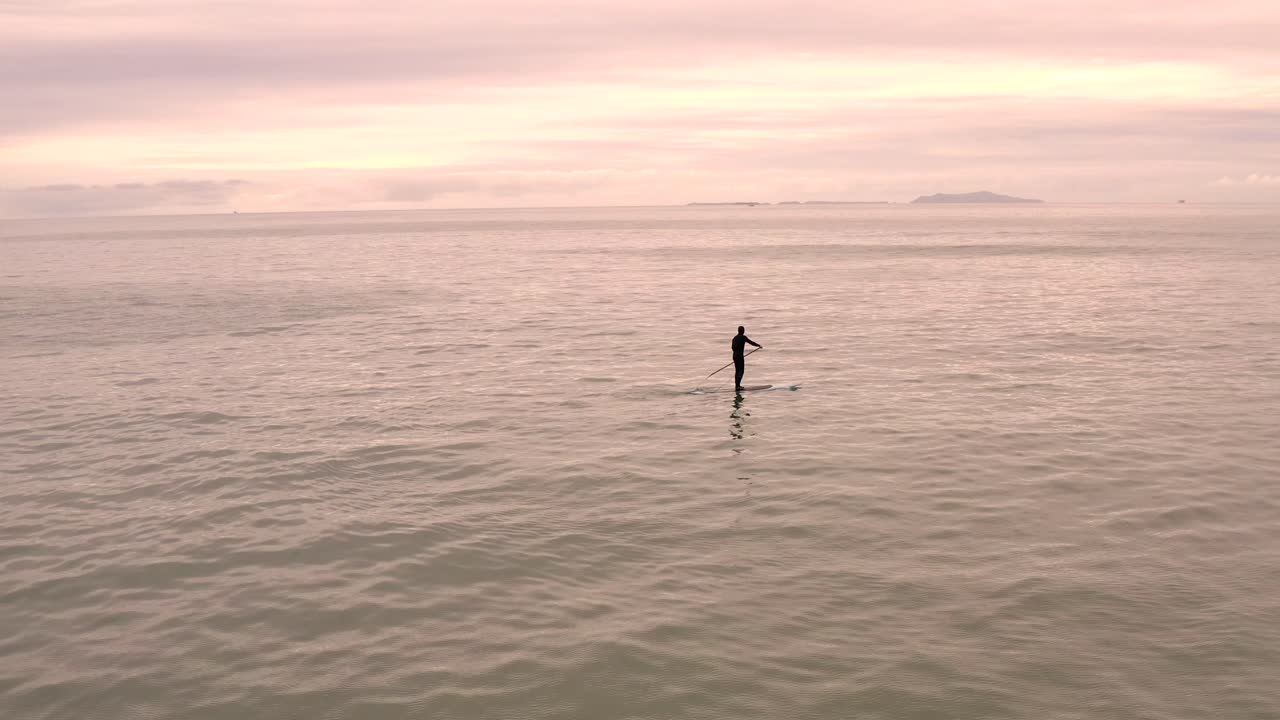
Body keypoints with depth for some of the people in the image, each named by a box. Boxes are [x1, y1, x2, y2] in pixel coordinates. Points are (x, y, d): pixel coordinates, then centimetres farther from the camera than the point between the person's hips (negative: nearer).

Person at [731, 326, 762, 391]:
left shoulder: (735, 338, 12)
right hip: (740, 356, -7)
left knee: (737, 370, 14)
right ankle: (737, 385, -13)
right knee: (741, 371, -4)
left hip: (735, 356, 7)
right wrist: (759, 345, 10)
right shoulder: (743, 337, -8)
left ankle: (737, 385, 17)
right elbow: (751, 342, -3)